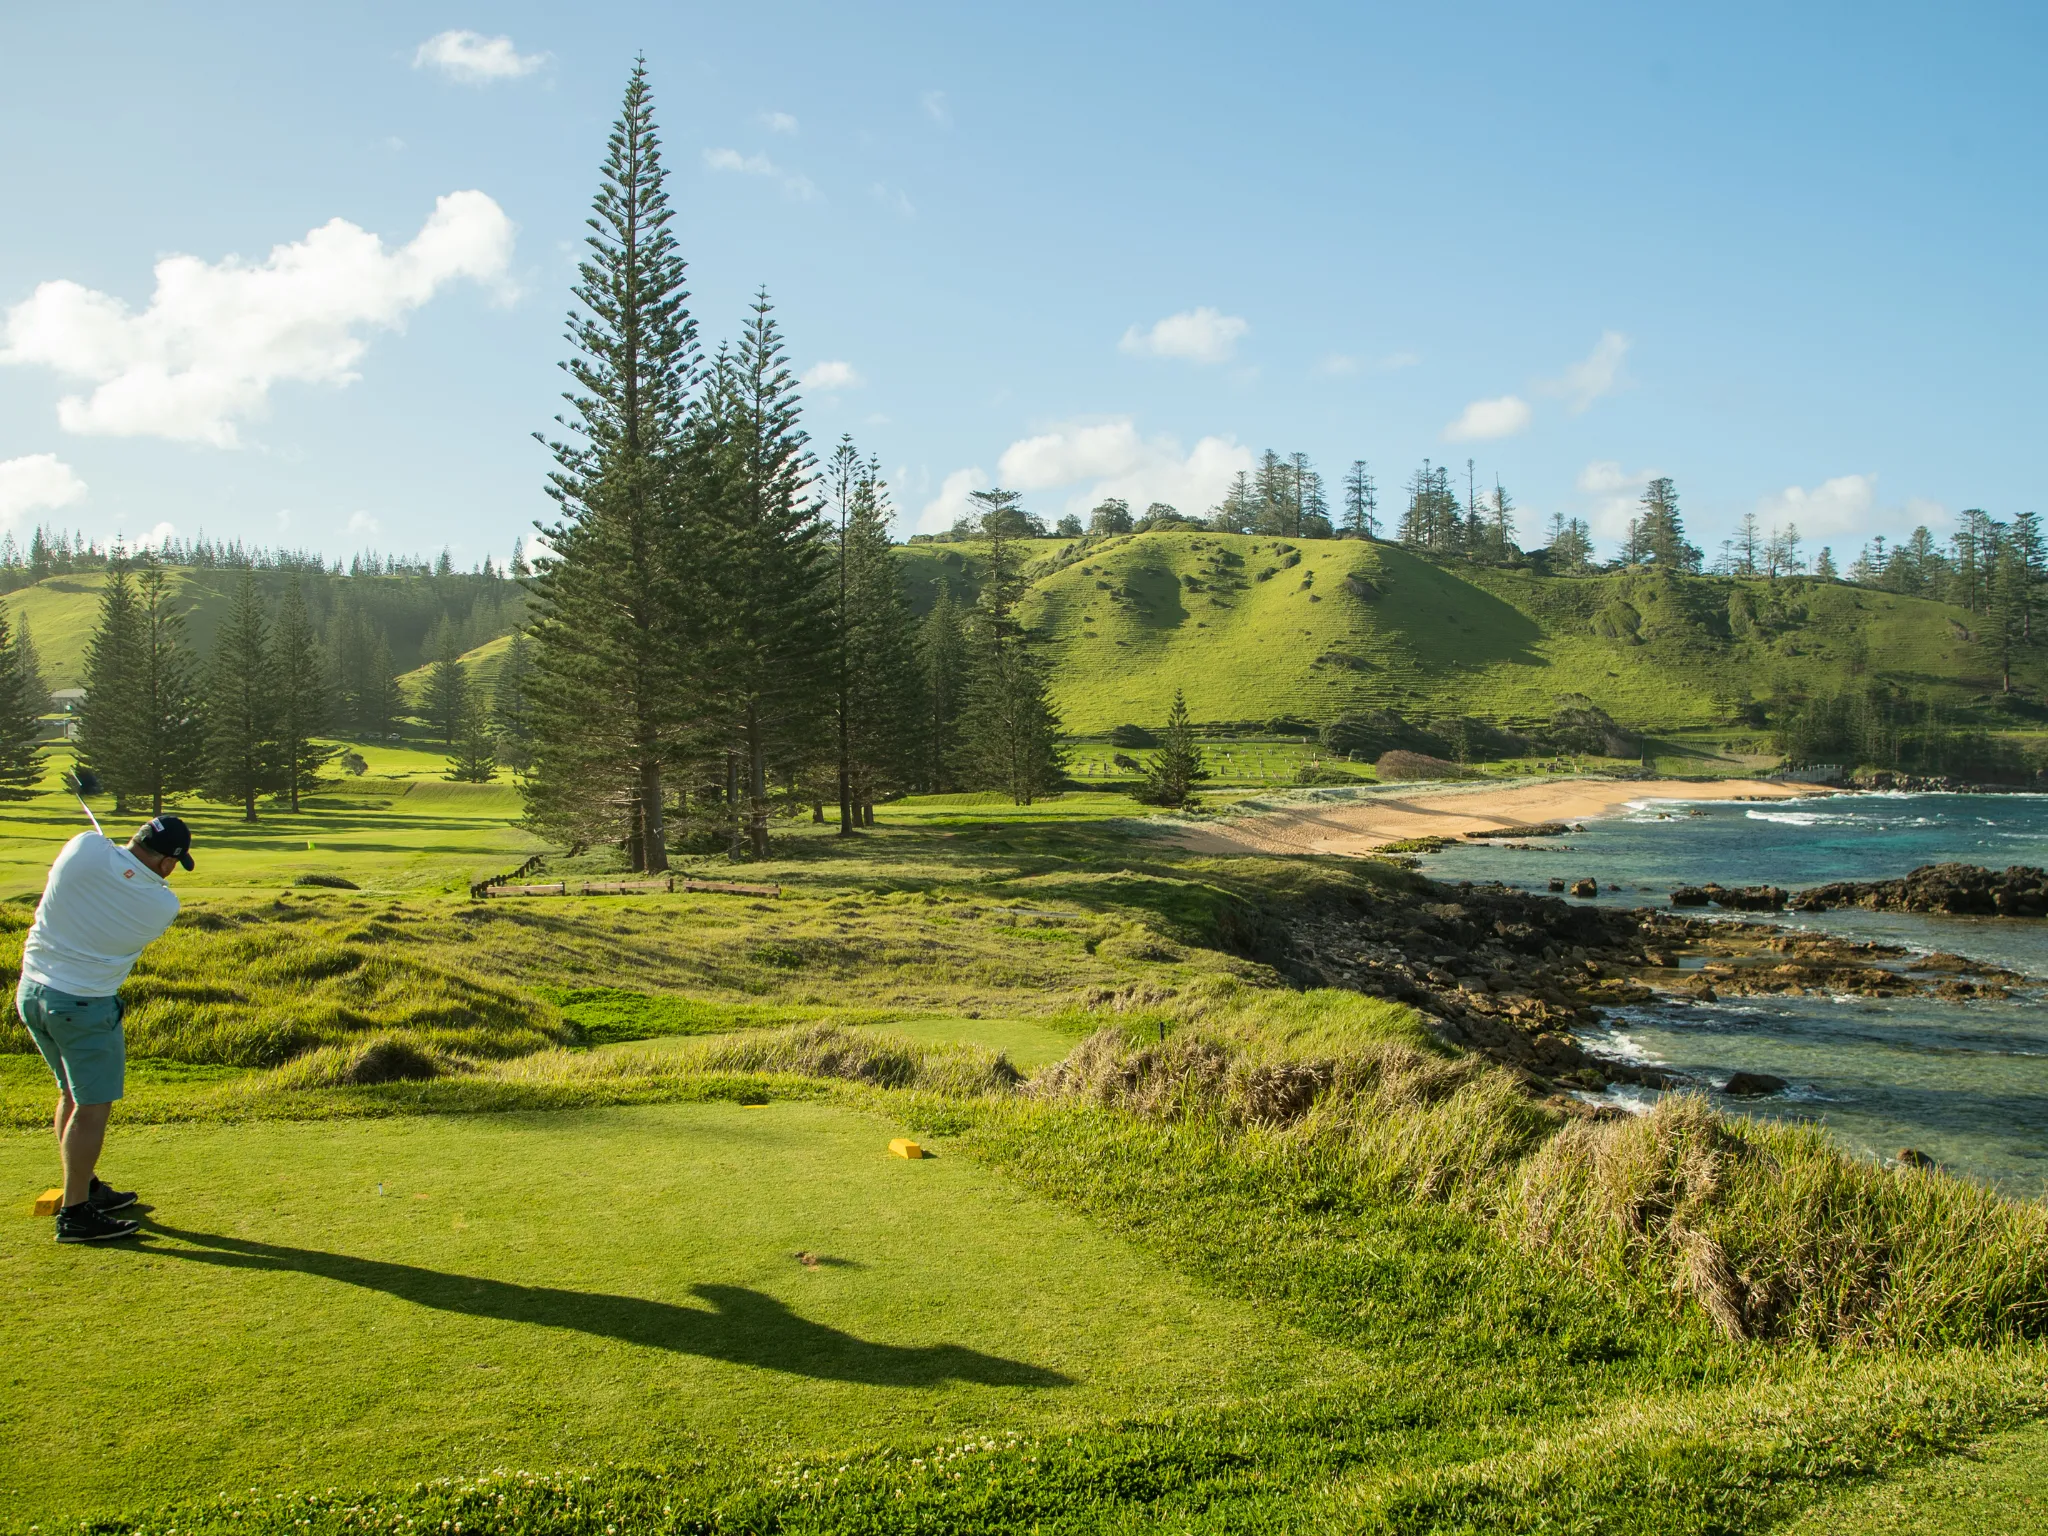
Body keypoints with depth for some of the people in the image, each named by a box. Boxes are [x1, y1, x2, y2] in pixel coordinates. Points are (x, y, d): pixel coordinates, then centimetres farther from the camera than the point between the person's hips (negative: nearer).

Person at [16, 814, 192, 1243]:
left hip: (31, 992, 7)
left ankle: (85, 1187, 32)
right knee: (92, 1107, 2)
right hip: (83, 1005, -7)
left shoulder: (86, 847, -12)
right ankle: (75, 1214, 5)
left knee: (72, 1094, 19)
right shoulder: (162, 906, -16)